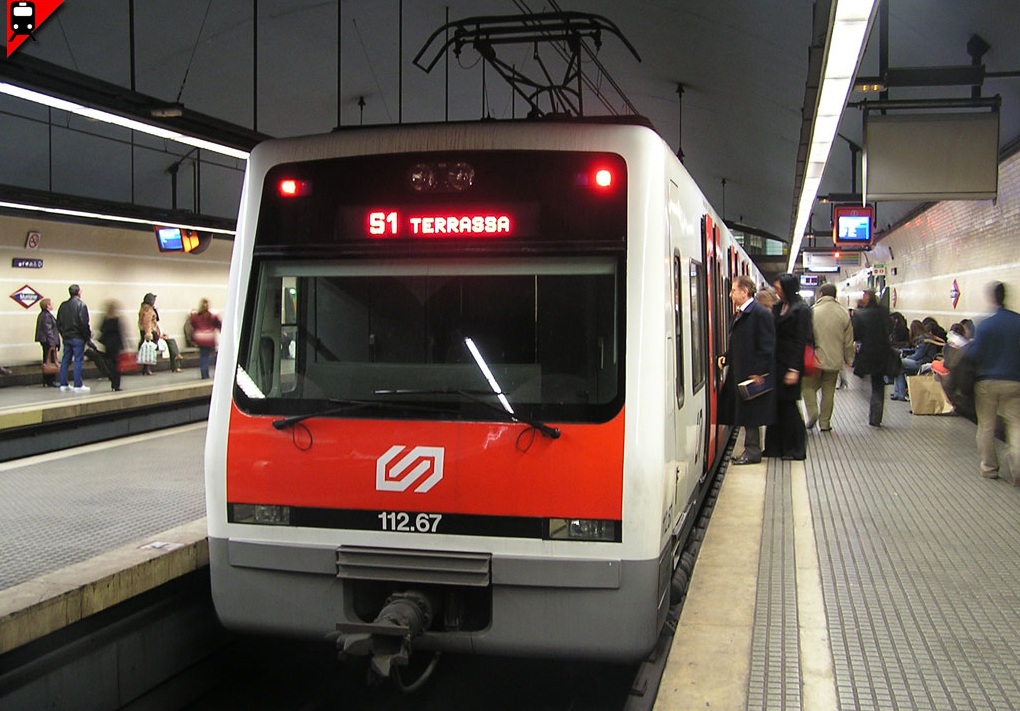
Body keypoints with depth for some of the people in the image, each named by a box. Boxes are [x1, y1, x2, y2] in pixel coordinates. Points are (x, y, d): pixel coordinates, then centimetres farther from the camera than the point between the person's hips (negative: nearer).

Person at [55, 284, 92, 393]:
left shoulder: (63, 305, 9)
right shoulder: (81, 305, -11)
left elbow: (58, 323, 11)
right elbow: (84, 323, -16)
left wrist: (63, 334, 18)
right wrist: (88, 336, -6)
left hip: (66, 338, 6)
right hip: (77, 338, -6)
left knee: (65, 361, 11)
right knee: (78, 361, -3)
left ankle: (63, 385, 14)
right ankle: (78, 385, -3)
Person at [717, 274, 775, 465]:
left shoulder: (761, 314, -14)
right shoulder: (740, 314, 14)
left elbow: (767, 348, -17)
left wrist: (759, 373, -20)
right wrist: (726, 357, 6)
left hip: (753, 375, -9)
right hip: (739, 374, 9)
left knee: (750, 415, -2)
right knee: (745, 413, 12)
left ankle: (753, 451, 7)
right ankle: (751, 449, 19)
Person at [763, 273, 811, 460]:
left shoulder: (801, 310, -9)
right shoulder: (777, 308, 12)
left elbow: (801, 342, -13)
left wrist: (794, 369, -17)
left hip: (789, 365, -7)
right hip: (776, 364, 7)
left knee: (788, 406, 0)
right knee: (776, 405, 9)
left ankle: (795, 449, 11)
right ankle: (776, 446, 17)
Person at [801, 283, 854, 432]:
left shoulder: (812, 311, -9)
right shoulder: (844, 313, 1)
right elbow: (848, 341, 6)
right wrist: (848, 359, 18)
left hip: (816, 358, -3)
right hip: (835, 360, 3)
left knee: (809, 386, 12)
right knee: (829, 391, 11)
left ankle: (812, 412, -8)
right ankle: (825, 422, 15)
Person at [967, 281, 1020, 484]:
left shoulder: (985, 325, -12)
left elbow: (974, 355, -10)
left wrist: (968, 345, 9)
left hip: (987, 382, -1)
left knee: (986, 426, 11)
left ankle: (989, 467, 18)